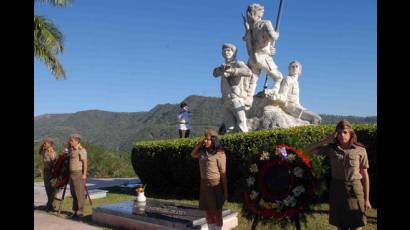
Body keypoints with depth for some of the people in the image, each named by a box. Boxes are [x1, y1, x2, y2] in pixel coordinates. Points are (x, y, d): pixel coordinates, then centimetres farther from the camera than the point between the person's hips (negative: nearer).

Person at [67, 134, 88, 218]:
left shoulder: (81, 150, -13)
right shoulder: (72, 149, 13)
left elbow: (85, 162, -17)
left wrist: (84, 174, -21)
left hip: (79, 174, -9)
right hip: (72, 173, 9)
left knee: (79, 193, -4)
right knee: (73, 192, 12)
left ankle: (80, 211, 1)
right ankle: (75, 210, 21)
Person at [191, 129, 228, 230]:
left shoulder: (219, 153, -12)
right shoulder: (203, 152, 7)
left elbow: (223, 173, -11)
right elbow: (193, 155, 23)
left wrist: (225, 191, -12)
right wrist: (199, 144, 6)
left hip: (216, 185, -6)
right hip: (204, 184, 6)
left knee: (217, 212, 2)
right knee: (208, 212, 13)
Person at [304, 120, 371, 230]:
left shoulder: (360, 150, -4)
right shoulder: (331, 148, 0)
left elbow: (365, 175, 0)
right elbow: (308, 150, 2)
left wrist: (366, 199, 0)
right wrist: (327, 140, -5)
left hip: (355, 190, -2)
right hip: (337, 189, 2)